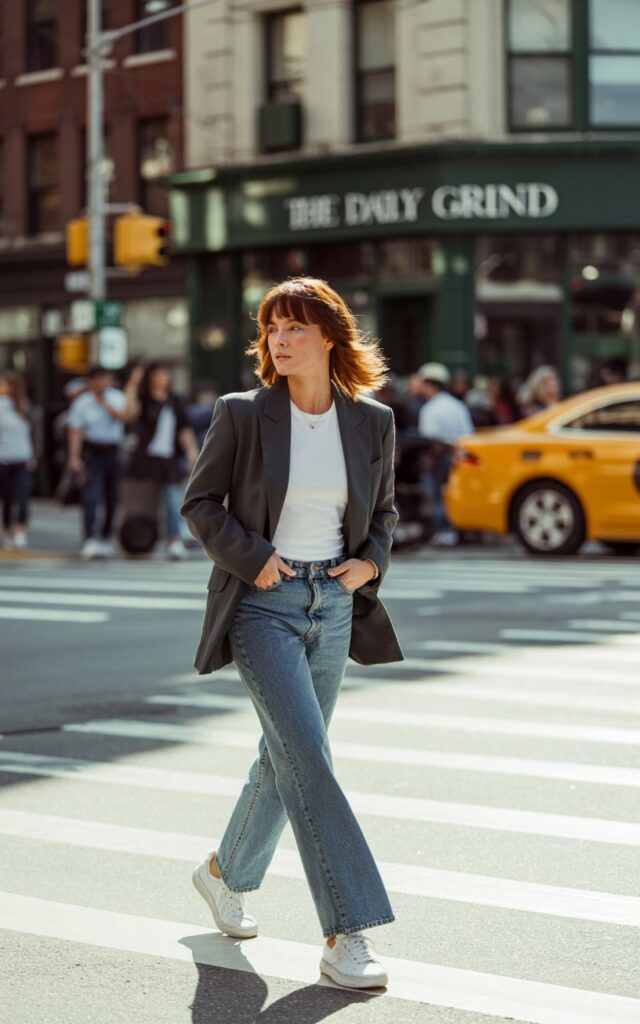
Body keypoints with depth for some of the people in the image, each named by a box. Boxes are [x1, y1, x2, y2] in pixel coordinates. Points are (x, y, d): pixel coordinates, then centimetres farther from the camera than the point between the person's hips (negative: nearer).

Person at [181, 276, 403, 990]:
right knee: (307, 756, -14)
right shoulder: (242, 414, -6)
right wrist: (252, 557, -12)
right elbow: (200, 502, 0)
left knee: (288, 756, 14)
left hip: (334, 605, 4)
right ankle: (344, 936, -13)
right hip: (263, 604, -4)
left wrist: (372, 561, -1)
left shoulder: (372, 421, 3)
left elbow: (383, 510, 17)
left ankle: (224, 872, 40)